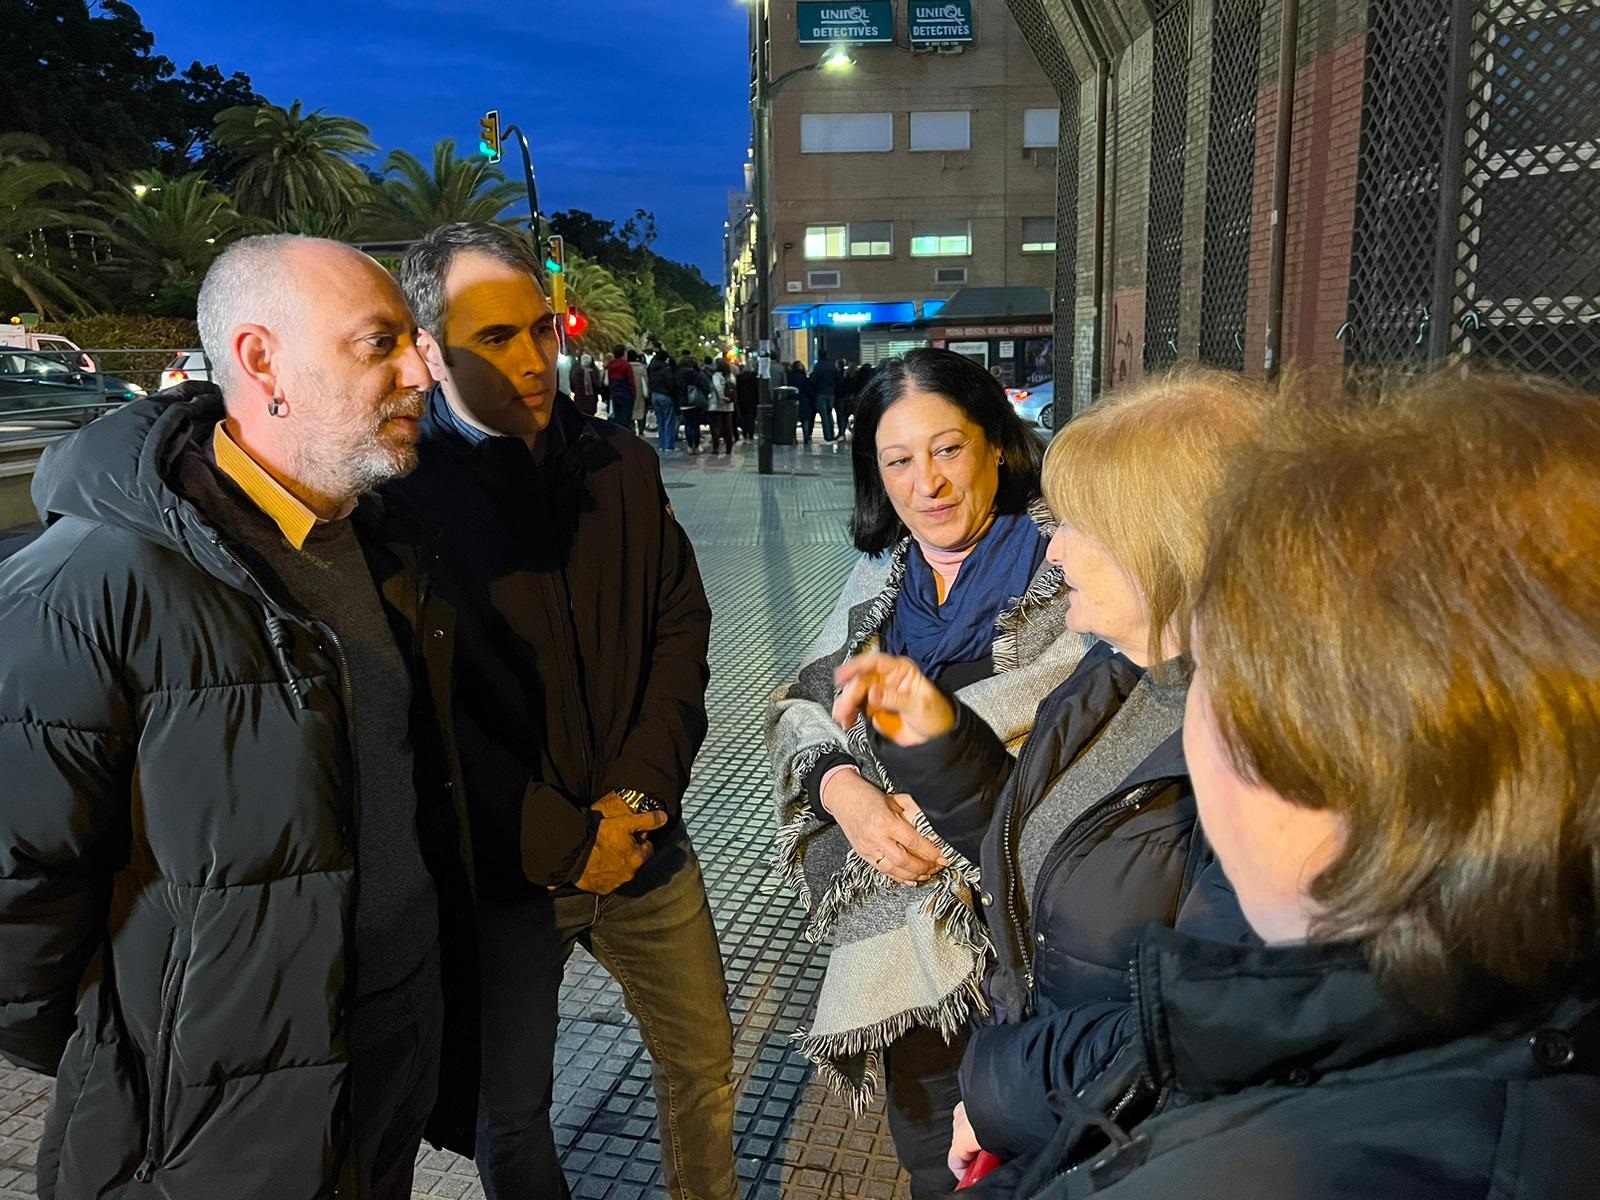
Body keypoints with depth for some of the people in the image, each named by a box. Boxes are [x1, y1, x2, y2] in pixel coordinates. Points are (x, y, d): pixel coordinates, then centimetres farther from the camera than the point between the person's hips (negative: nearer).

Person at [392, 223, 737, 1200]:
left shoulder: (620, 464, 2)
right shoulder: (400, 493, -12)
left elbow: (682, 628, 2)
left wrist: (638, 796, -8)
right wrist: (561, 845, -14)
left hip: (641, 841, 4)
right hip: (503, 869, -3)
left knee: (705, 1062, 19)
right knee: (513, 1111, 17)